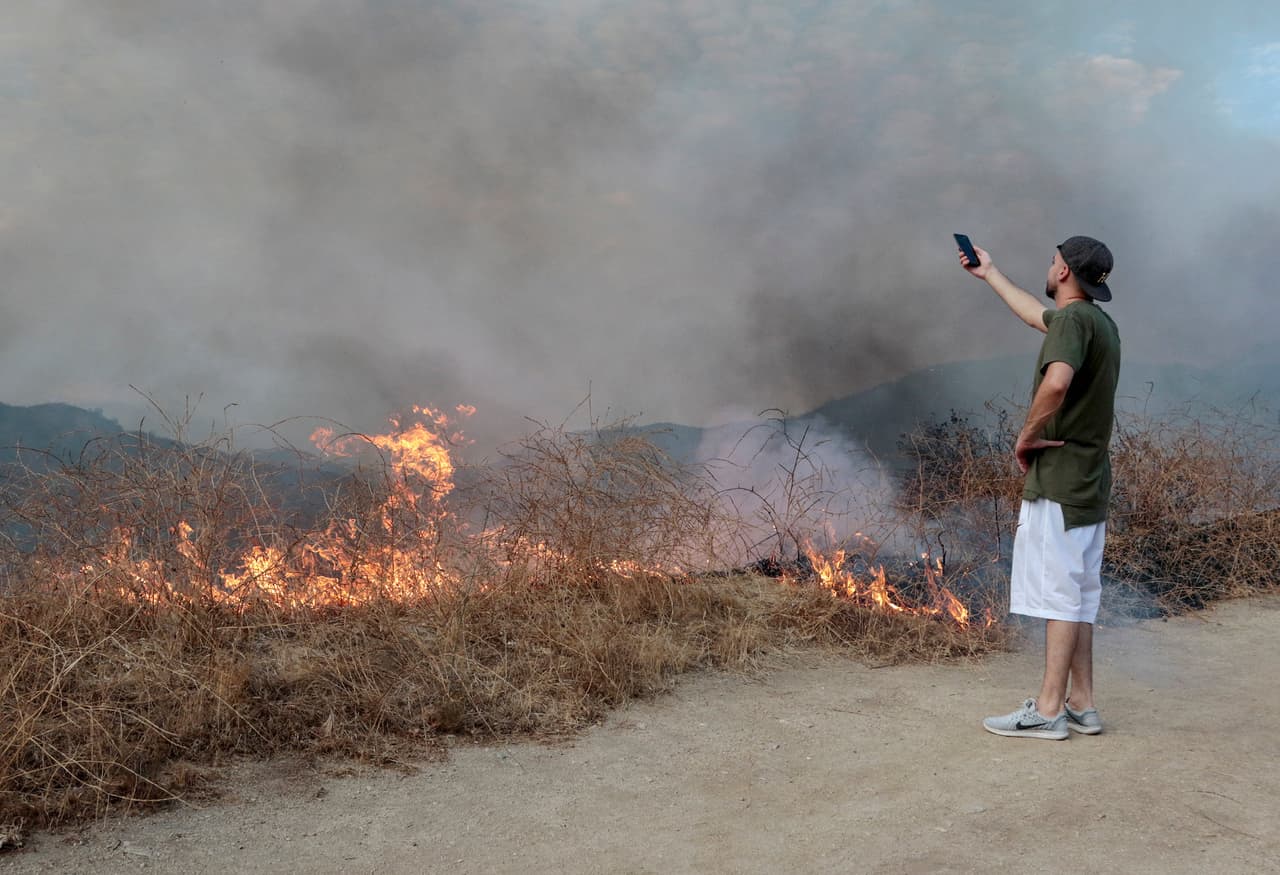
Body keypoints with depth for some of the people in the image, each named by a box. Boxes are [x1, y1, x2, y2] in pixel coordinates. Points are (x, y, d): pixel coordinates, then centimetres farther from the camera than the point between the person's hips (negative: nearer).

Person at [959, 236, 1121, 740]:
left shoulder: (1075, 319, -14)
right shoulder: (1099, 322, 16)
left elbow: (1057, 381, -33)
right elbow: (1037, 315, 35)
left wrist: (1027, 434, -18)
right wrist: (989, 274, 44)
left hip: (1058, 480, -9)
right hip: (1089, 481, 9)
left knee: (1058, 593, -6)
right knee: (1079, 596, 12)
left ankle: (1049, 710, -1)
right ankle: (1081, 705, 17)